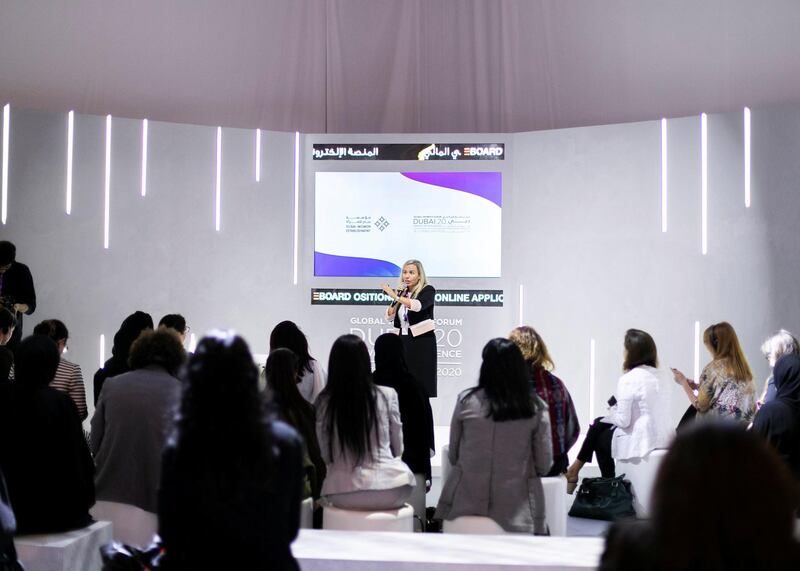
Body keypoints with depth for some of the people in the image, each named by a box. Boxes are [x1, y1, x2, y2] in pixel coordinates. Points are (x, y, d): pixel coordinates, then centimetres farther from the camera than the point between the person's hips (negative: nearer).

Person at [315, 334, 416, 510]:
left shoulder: (324, 401, -4)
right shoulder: (387, 395, -5)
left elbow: (325, 455, 4)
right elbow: (398, 449, 7)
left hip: (343, 494, 1)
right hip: (388, 490, -1)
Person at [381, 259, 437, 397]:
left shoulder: (428, 290, -3)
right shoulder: (403, 293, 13)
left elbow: (418, 305, -24)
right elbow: (390, 316, 12)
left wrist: (395, 296, -27)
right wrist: (396, 299, -2)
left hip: (422, 341, -5)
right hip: (403, 341, 5)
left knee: (423, 386, -7)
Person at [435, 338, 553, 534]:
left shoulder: (466, 401, -5)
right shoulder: (536, 408, -6)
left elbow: (453, 456, 6)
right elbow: (544, 466, 0)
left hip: (466, 505, 1)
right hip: (517, 510, 0)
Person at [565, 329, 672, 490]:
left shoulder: (628, 379, -17)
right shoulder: (658, 375, 5)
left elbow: (623, 421, -18)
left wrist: (612, 413, 3)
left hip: (641, 440, -7)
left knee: (601, 438, 22)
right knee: (600, 423, 21)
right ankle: (576, 468, 30)